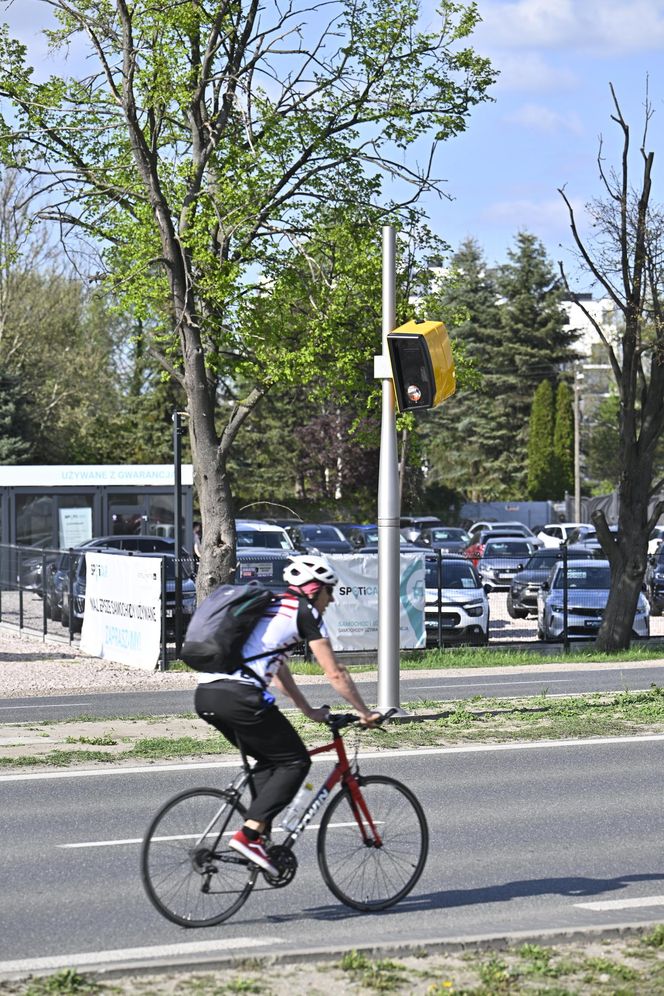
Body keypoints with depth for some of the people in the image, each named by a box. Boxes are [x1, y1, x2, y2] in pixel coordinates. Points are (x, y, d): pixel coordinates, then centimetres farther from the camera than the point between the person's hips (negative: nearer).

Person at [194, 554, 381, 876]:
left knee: (269, 760, 23)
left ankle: (257, 835, 15)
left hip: (206, 694, 8)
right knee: (295, 762, 3)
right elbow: (335, 674, 5)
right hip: (239, 695, -8)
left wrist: (310, 711, 44)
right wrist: (365, 713, 15)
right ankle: (248, 834, -9)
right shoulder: (304, 611, 5)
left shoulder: (270, 608, 30)